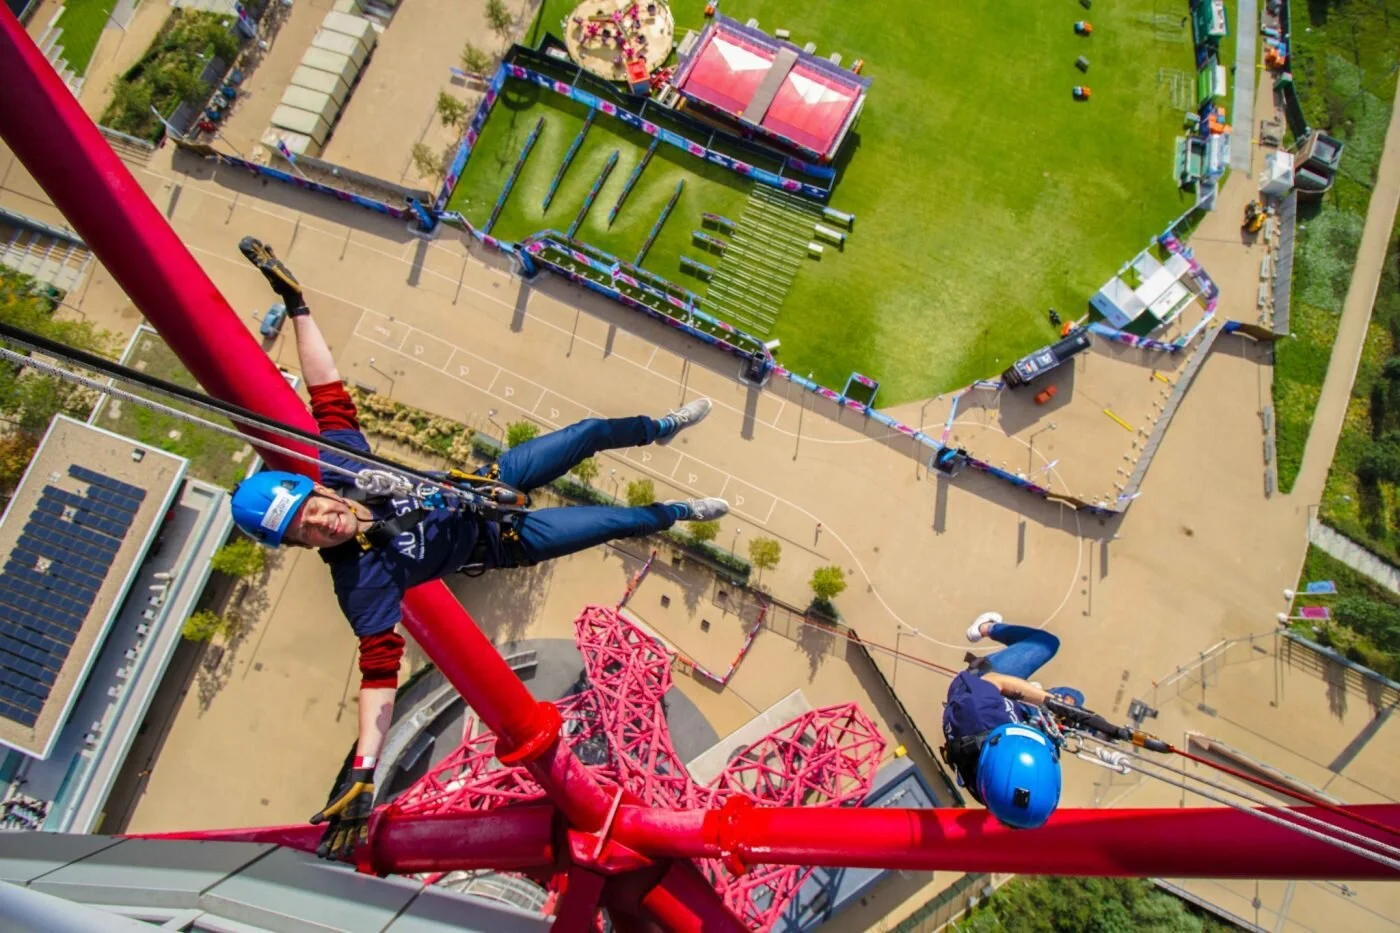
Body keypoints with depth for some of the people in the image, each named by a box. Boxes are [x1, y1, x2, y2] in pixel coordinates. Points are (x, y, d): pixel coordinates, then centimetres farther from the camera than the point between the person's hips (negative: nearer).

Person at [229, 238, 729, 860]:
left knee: (587, 434, 14)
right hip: (500, 541, -4)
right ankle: (676, 515, 41)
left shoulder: (340, 467, -23)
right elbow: (380, 667, -38)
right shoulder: (361, 581, -34)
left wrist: (296, 304, -23)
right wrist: (361, 775, -47)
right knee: (616, 521, 2)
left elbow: (328, 391, -19)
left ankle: (661, 427, 51)